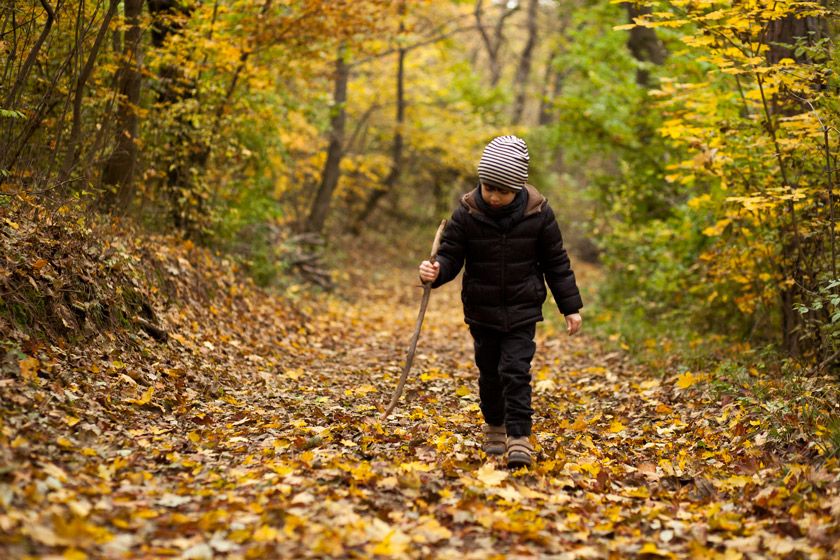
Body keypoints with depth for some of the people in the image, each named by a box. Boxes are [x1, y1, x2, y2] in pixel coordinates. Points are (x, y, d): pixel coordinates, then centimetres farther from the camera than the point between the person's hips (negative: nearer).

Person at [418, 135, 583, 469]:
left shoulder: (538, 213, -10)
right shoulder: (467, 213, -12)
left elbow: (556, 262, -1)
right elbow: (451, 255, -5)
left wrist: (570, 307, 2)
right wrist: (435, 271, -29)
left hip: (522, 310, -2)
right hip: (482, 310, 2)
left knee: (515, 371, -10)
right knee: (489, 372, 14)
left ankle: (519, 437, -5)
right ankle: (495, 426, 36)